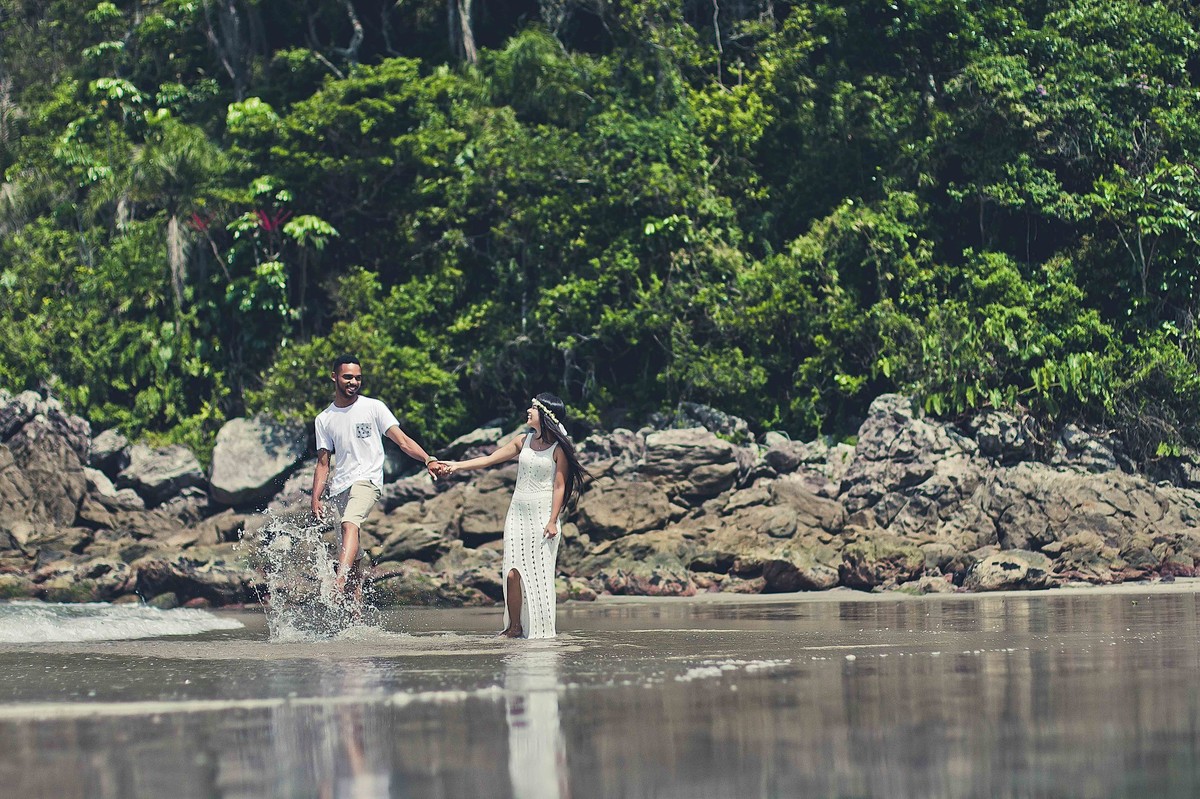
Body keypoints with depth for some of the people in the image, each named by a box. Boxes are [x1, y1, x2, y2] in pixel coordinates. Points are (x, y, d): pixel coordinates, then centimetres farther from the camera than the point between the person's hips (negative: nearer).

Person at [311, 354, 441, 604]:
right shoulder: (324, 419, 13)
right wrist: (315, 499, 4)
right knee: (352, 558, 3)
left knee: (350, 524, -32)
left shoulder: (373, 407, 4)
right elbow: (323, 464, 15)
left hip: (367, 480, -4)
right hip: (339, 487, 4)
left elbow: (402, 441, -1)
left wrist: (429, 460, -17)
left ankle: (339, 583, -50)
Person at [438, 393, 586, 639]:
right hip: (518, 512, 5)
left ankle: (541, 629, 1)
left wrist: (553, 521, -13)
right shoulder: (523, 442, 10)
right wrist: (456, 466, 5)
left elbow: (559, 486, -7)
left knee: (539, 574, -5)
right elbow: (489, 460, 12)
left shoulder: (558, 448, -5)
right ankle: (514, 627, 0)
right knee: (513, 573, -4)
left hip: (543, 514, -5)